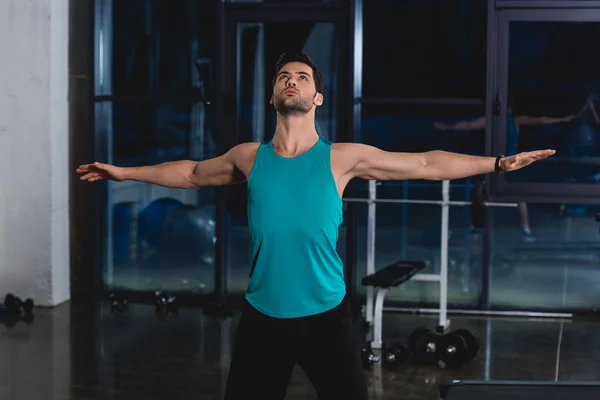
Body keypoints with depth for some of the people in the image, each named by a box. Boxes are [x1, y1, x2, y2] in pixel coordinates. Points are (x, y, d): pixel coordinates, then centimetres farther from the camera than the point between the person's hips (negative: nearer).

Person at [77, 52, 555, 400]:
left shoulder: (343, 157, -4)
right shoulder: (249, 157, 2)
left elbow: (425, 164, 2)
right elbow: (193, 173, 20)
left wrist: (498, 162, 1)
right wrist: (126, 172, 25)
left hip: (326, 315, -1)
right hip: (262, 316, 2)